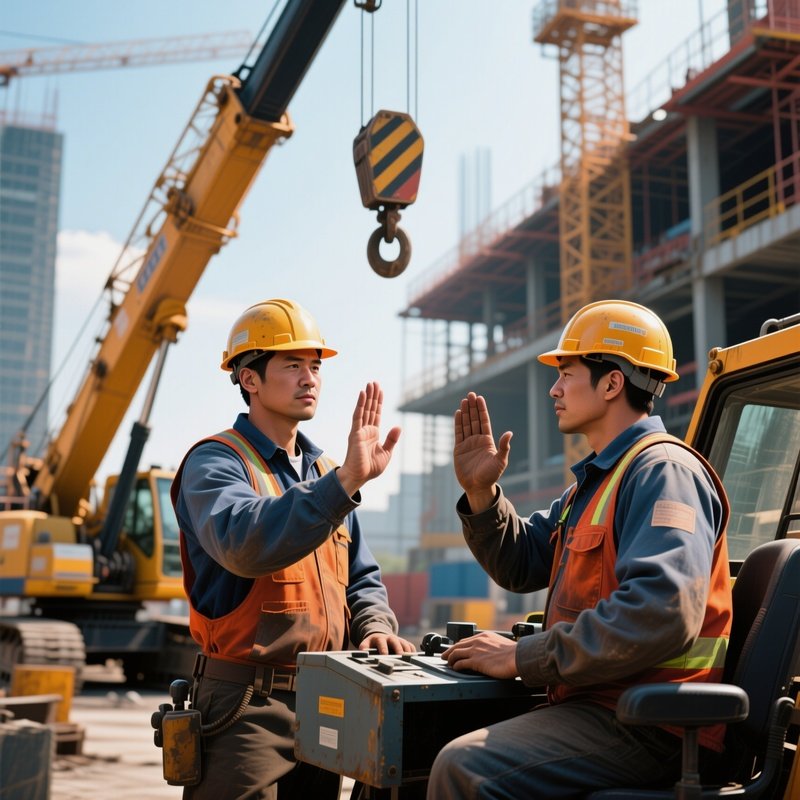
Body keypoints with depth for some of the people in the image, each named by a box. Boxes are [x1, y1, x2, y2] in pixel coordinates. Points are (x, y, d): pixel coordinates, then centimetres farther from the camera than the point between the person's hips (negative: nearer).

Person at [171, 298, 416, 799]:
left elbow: (360, 577, 19)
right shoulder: (215, 463, -10)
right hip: (248, 706, -7)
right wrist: (346, 481, -39)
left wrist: (375, 625, -2)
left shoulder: (323, 472, 13)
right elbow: (244, 544, -32)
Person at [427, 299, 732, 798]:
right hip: (594, 703, 10)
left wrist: (525, 657, -21)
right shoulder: (599, 479, 21)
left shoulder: (663, 471, -14)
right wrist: (481, 492, 5)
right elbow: (521, 564, 23)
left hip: (647, 727, -10)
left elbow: (661, 613, -28)